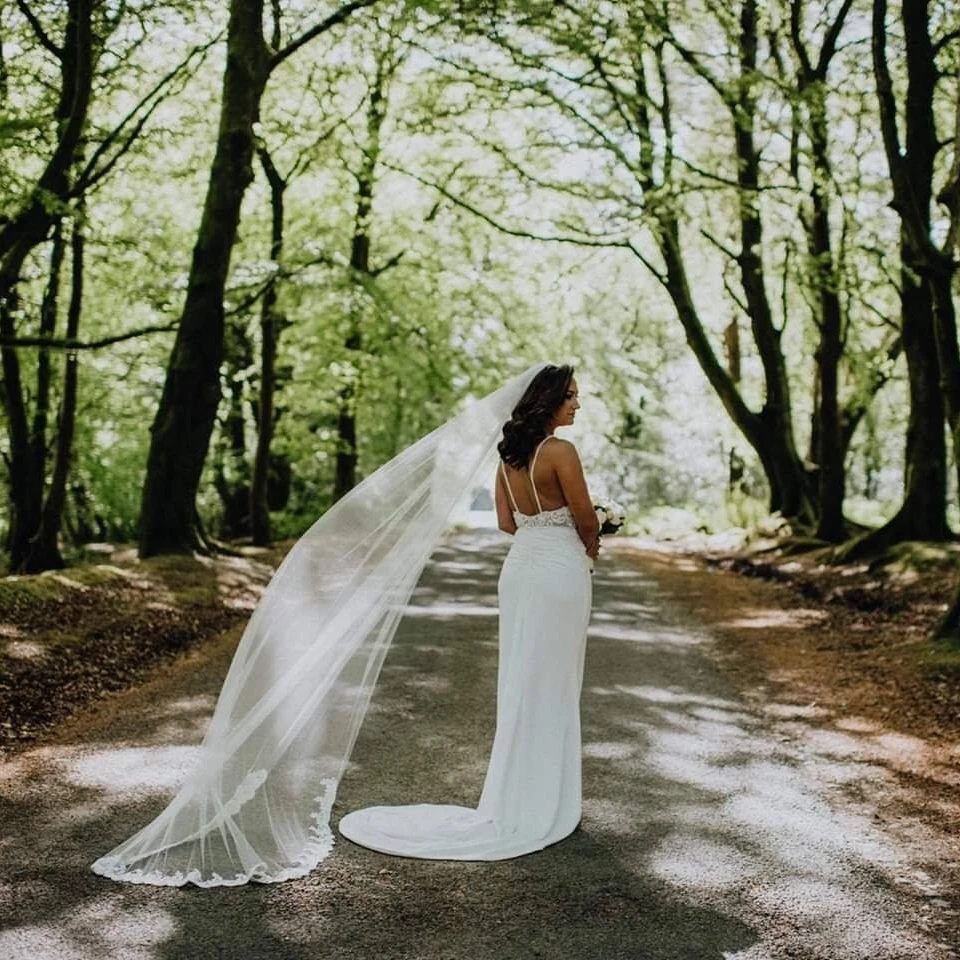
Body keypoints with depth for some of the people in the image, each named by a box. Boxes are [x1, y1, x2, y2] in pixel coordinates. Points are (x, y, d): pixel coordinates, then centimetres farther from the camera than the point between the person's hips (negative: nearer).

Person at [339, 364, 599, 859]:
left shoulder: (509, 453, 8)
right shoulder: (561, 451, -16)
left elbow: (506, 522, 11)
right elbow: (586, 519, -12)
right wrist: (589, 543, 9)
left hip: (519, 565, 7)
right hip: (559, 568, -7)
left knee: (520, 681, 13)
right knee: (550, 685, 2)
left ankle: (517, 794, 22)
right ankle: (537, 805, 10)